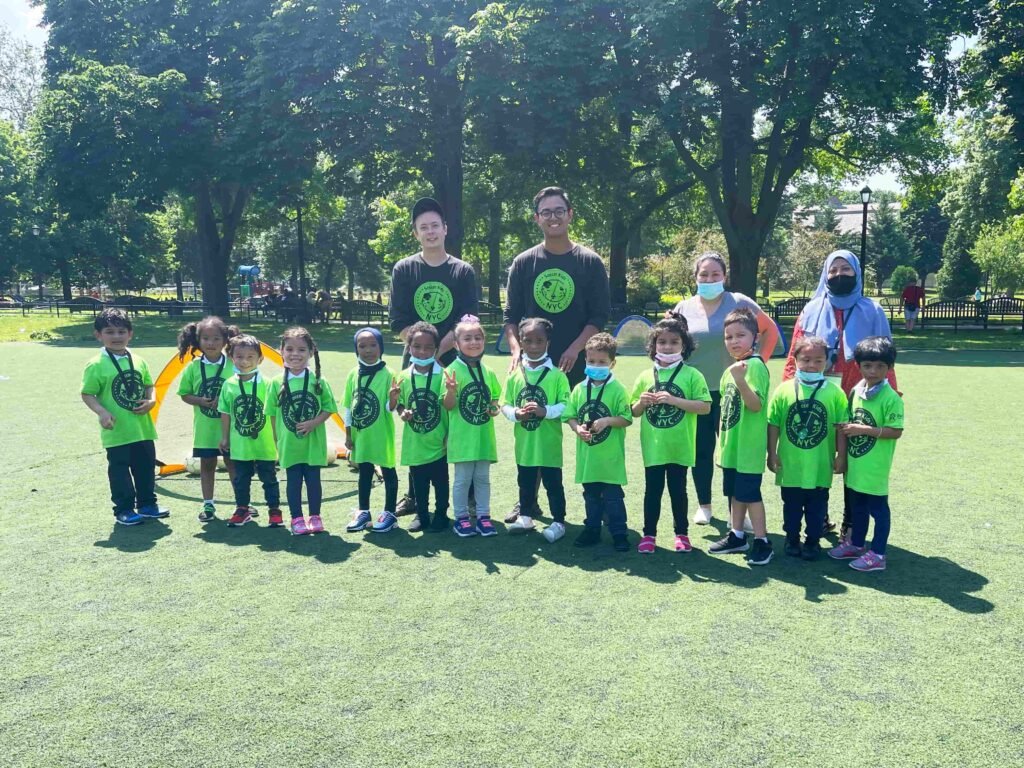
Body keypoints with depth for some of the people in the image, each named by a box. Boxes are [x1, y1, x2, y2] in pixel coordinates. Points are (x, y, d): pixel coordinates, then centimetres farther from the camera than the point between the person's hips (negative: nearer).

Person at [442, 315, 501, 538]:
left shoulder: (488, 372, 5)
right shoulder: (453, 370, -9)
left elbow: (494, 399, 17)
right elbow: (448, 406, -10)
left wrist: (494, 408, -4)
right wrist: (451, 390, -29)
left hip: (484, 435, 4)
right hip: (462, 436, -4)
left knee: (482, 477, 13)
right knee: (463, 479, 6)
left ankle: (483, 516, 22)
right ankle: (461, 518, 18)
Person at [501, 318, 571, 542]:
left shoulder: (556, 375, -8)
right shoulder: (514, 375, 2)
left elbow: (566, 406, -11)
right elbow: (505, 405, 3)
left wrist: (545, 410, -25)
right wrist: (516, 413, -17)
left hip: (549, 443, -4)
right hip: (524, 443, 4)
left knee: (553, 483, 6)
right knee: (525, 482, 18)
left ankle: (558, 522, 17)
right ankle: (525, 517, 34)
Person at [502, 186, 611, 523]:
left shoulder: (590, 262, 2)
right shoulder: (524, 263, 7)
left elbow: (600, 316, 0)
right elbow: (511, 316, 7)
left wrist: (575, 348, -13)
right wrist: (516, 349, -9)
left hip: (578, 365, -1)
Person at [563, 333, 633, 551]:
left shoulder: (617, 389, -8)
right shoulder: (580, 389, 4)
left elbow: (626, 418, -8)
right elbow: (570, 416, 6)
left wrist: (607, 421, -22)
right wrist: (577, 428, -13)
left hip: (610, 455, -4)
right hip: (587, 454, 4)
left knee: (613, 496, 3)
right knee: (591, 495, 16)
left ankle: (618, 533, 13)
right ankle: (592, 529, 28)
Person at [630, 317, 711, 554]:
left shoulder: (691, 375, -5)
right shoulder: (645, 377, 4)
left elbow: (705, 406, -13)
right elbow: (634, 412, 10)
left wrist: (674, 400, -20)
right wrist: (642, 402, -13)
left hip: (679, 447, -2)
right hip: (653, 447, 2)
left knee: (678, 490, 11)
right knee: (652, 490, 10)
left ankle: (681, 533, 25)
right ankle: (649, 534, 20)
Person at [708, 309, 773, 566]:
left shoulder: (755, 366, -15)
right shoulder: (730, 369, 11)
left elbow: (756, 405, -25)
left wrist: (741, 381, -39)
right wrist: (722, 437, 20)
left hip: (748, 445, -9)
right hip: (731, 444, 9)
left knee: (749, 493, -3)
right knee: (734, 491, 17)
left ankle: (762, 542, 8)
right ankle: (737, 535, 29)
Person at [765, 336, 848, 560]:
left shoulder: (834, 392, -6)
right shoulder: (784, 390, -5)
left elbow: (841, 427, -2)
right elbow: (773, 424, -1)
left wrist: (841, 456, -2)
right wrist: (772, 454, -2)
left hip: (820, 466, 0)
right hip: (790, 465, 1)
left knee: (817, 507, 12)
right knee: (791, 505, 16)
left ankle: (812, 541, 27)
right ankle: (792, 539, 31)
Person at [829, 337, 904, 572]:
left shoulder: (891, 398, -16)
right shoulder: (856, 391, 5)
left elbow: (896, 431, -19)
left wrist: (863, 429, -22)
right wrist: (846, 428, -2)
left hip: (875, 467, -7)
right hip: (856, 464, 7)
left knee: (878, 508, 5)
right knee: (857, 506, 20)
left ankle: (878, 554, 14)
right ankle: (857, 544, 35)